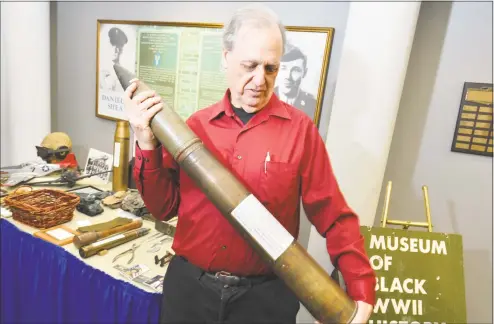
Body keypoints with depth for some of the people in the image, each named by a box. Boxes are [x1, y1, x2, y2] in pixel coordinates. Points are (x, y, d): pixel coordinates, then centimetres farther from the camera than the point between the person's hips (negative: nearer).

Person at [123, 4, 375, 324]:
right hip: (189, 285, 3)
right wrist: (147, 145, -11)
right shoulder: (196, 125, 0)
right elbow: (165, 207, 1)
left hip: (264, 294, -1)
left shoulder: (299, 128, -7)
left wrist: (362, 291, -15)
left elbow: (334, 217, -6)